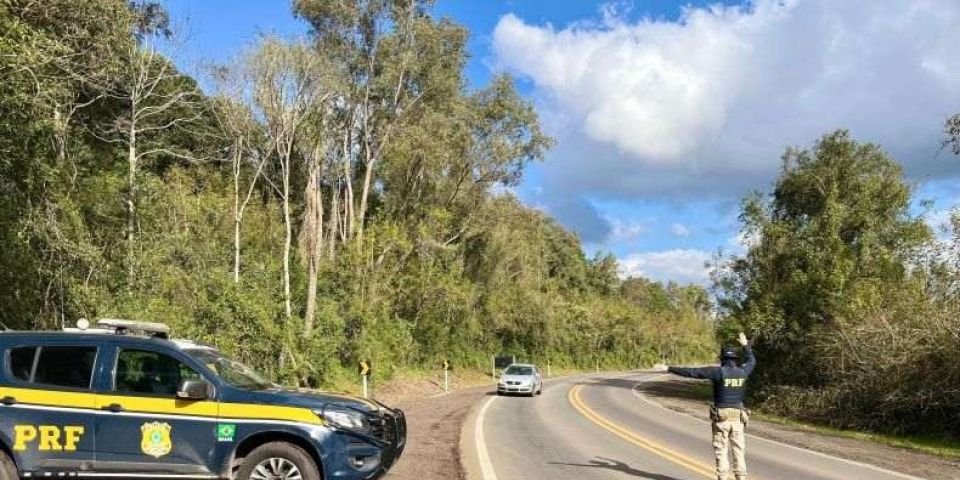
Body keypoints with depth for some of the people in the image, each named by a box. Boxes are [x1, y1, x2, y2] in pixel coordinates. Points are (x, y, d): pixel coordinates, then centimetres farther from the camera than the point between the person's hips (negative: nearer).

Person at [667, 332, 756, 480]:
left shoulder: (718, 371, -12)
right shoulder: (742, 372, 2)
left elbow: (691, 372, -13)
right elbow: (752, 361, 27)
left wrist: (670, 369, -7)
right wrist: (745, 344, 39)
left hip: (721, 418, -4)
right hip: (737, 418, 4)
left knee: (721, 451, 2)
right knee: (739, 451, 9)